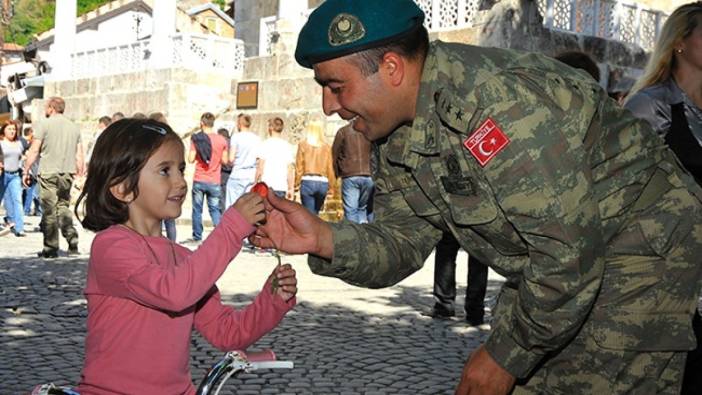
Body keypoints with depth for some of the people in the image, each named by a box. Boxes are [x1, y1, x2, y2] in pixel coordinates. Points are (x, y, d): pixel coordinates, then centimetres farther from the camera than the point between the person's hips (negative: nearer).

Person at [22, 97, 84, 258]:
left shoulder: (43, 125, -3)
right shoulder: (74, 127, 12)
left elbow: (34, 151, -5)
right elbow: (79, 155, 12)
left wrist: (26, 171, 2)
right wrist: (80, 173, 18)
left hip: (49, 173, -5)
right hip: (67, 173, 5)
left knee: (49, 210, 1)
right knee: (63, 206, 16)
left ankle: (51, 248, 5)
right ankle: (72, 242, 4)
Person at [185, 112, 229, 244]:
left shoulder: (196, 139, -6)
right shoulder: (221, 140, -1)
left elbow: (191, 159, -9)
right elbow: (224, 160, 2)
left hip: (199, 180, -1)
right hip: (214, 181, 1)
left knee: (197, 209, 8)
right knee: (215, 209, 8)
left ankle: (197, 237, 13)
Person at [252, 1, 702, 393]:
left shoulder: (499, 102, -32)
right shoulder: (403, 139, -3)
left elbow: (568, 253, -30)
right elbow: (402, 244, -1)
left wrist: (504, 356, -18)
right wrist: (323, 238, -20)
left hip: (643, 247, -8)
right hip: (551, 265, 8)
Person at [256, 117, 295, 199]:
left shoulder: (266, 143, -2)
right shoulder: (288, 146, 8)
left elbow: (260, 168, -4)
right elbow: (290, 170, 6)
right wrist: (291, 189, 10)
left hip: (267, 186, -3)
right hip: (282, 188, 4)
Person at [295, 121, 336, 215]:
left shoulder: (303, 145, -1)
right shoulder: (326, 147, 3)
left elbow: (299, 166, -1)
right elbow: (330, 168, 3)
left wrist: (297, 183, 4)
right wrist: (331, 186, 10)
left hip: (308, 181, -2)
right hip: (323, 182, 2)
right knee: (315, 213, 18)